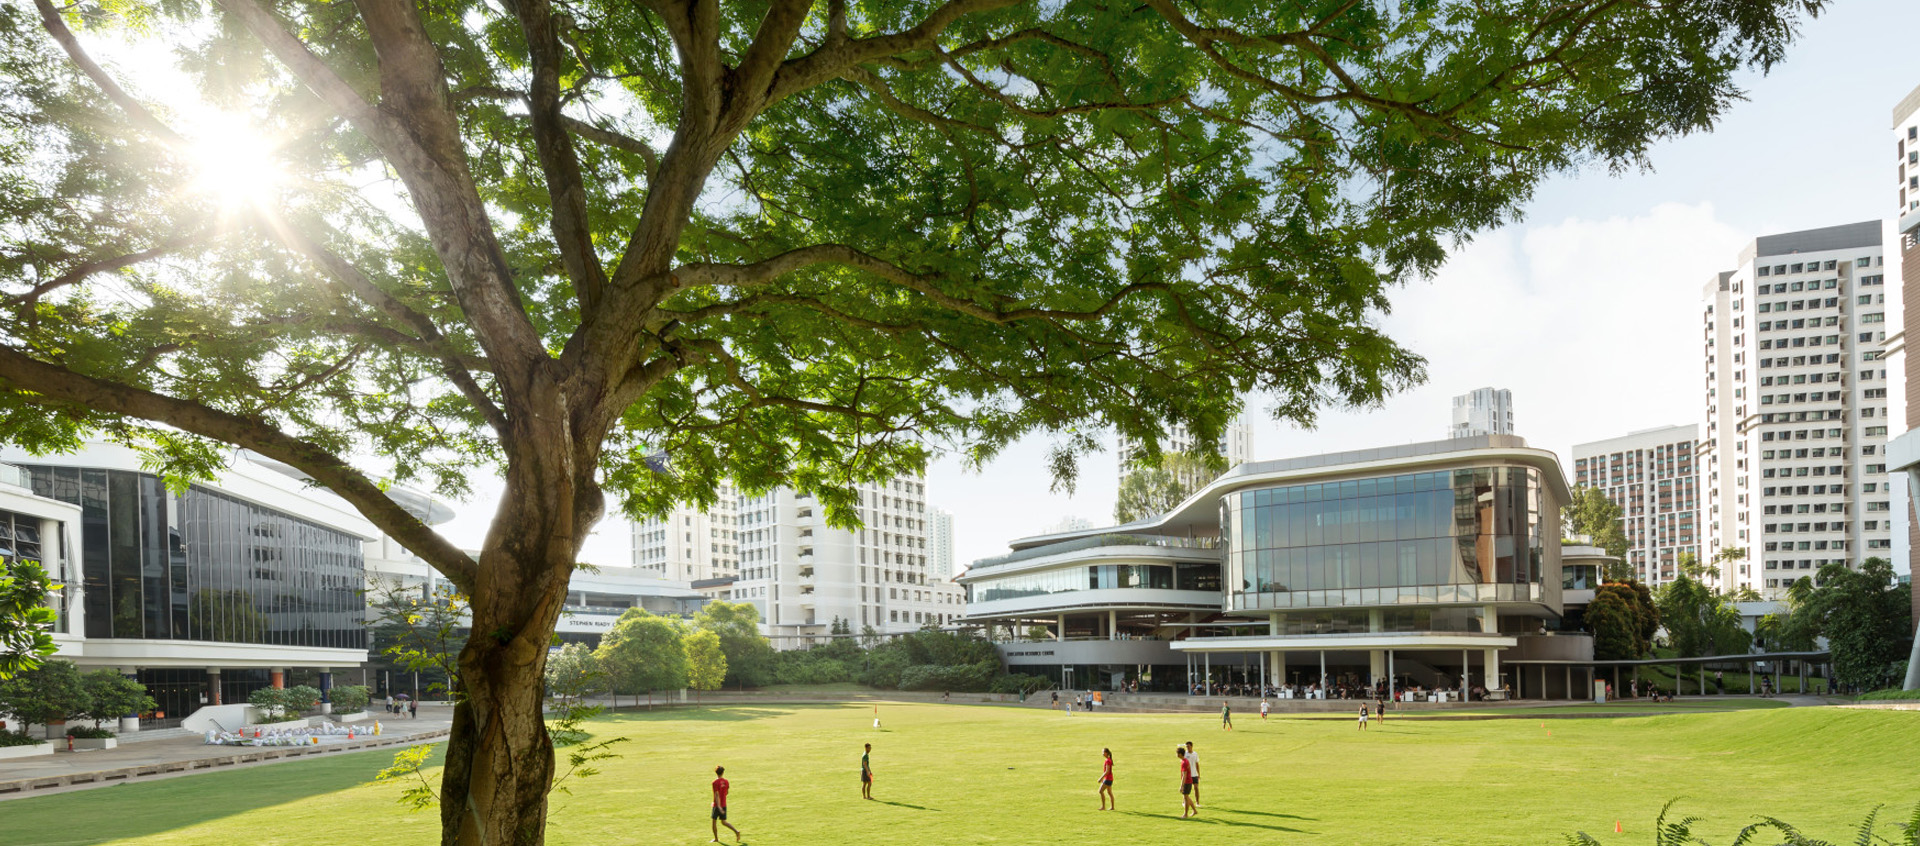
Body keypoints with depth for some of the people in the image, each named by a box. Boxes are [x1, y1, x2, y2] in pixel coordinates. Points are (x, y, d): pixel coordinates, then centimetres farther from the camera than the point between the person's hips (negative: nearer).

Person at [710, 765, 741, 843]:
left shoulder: (715, 782, -15)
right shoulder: (726, 781, 3)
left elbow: (717, 795, -20)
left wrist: (719, 806, -24)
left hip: (717, 805, -6)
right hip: (724, 804, 6)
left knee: (714, 821, 10)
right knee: (723, 822, 14)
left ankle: (716, 838, 18)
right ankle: (736, 831, -1)